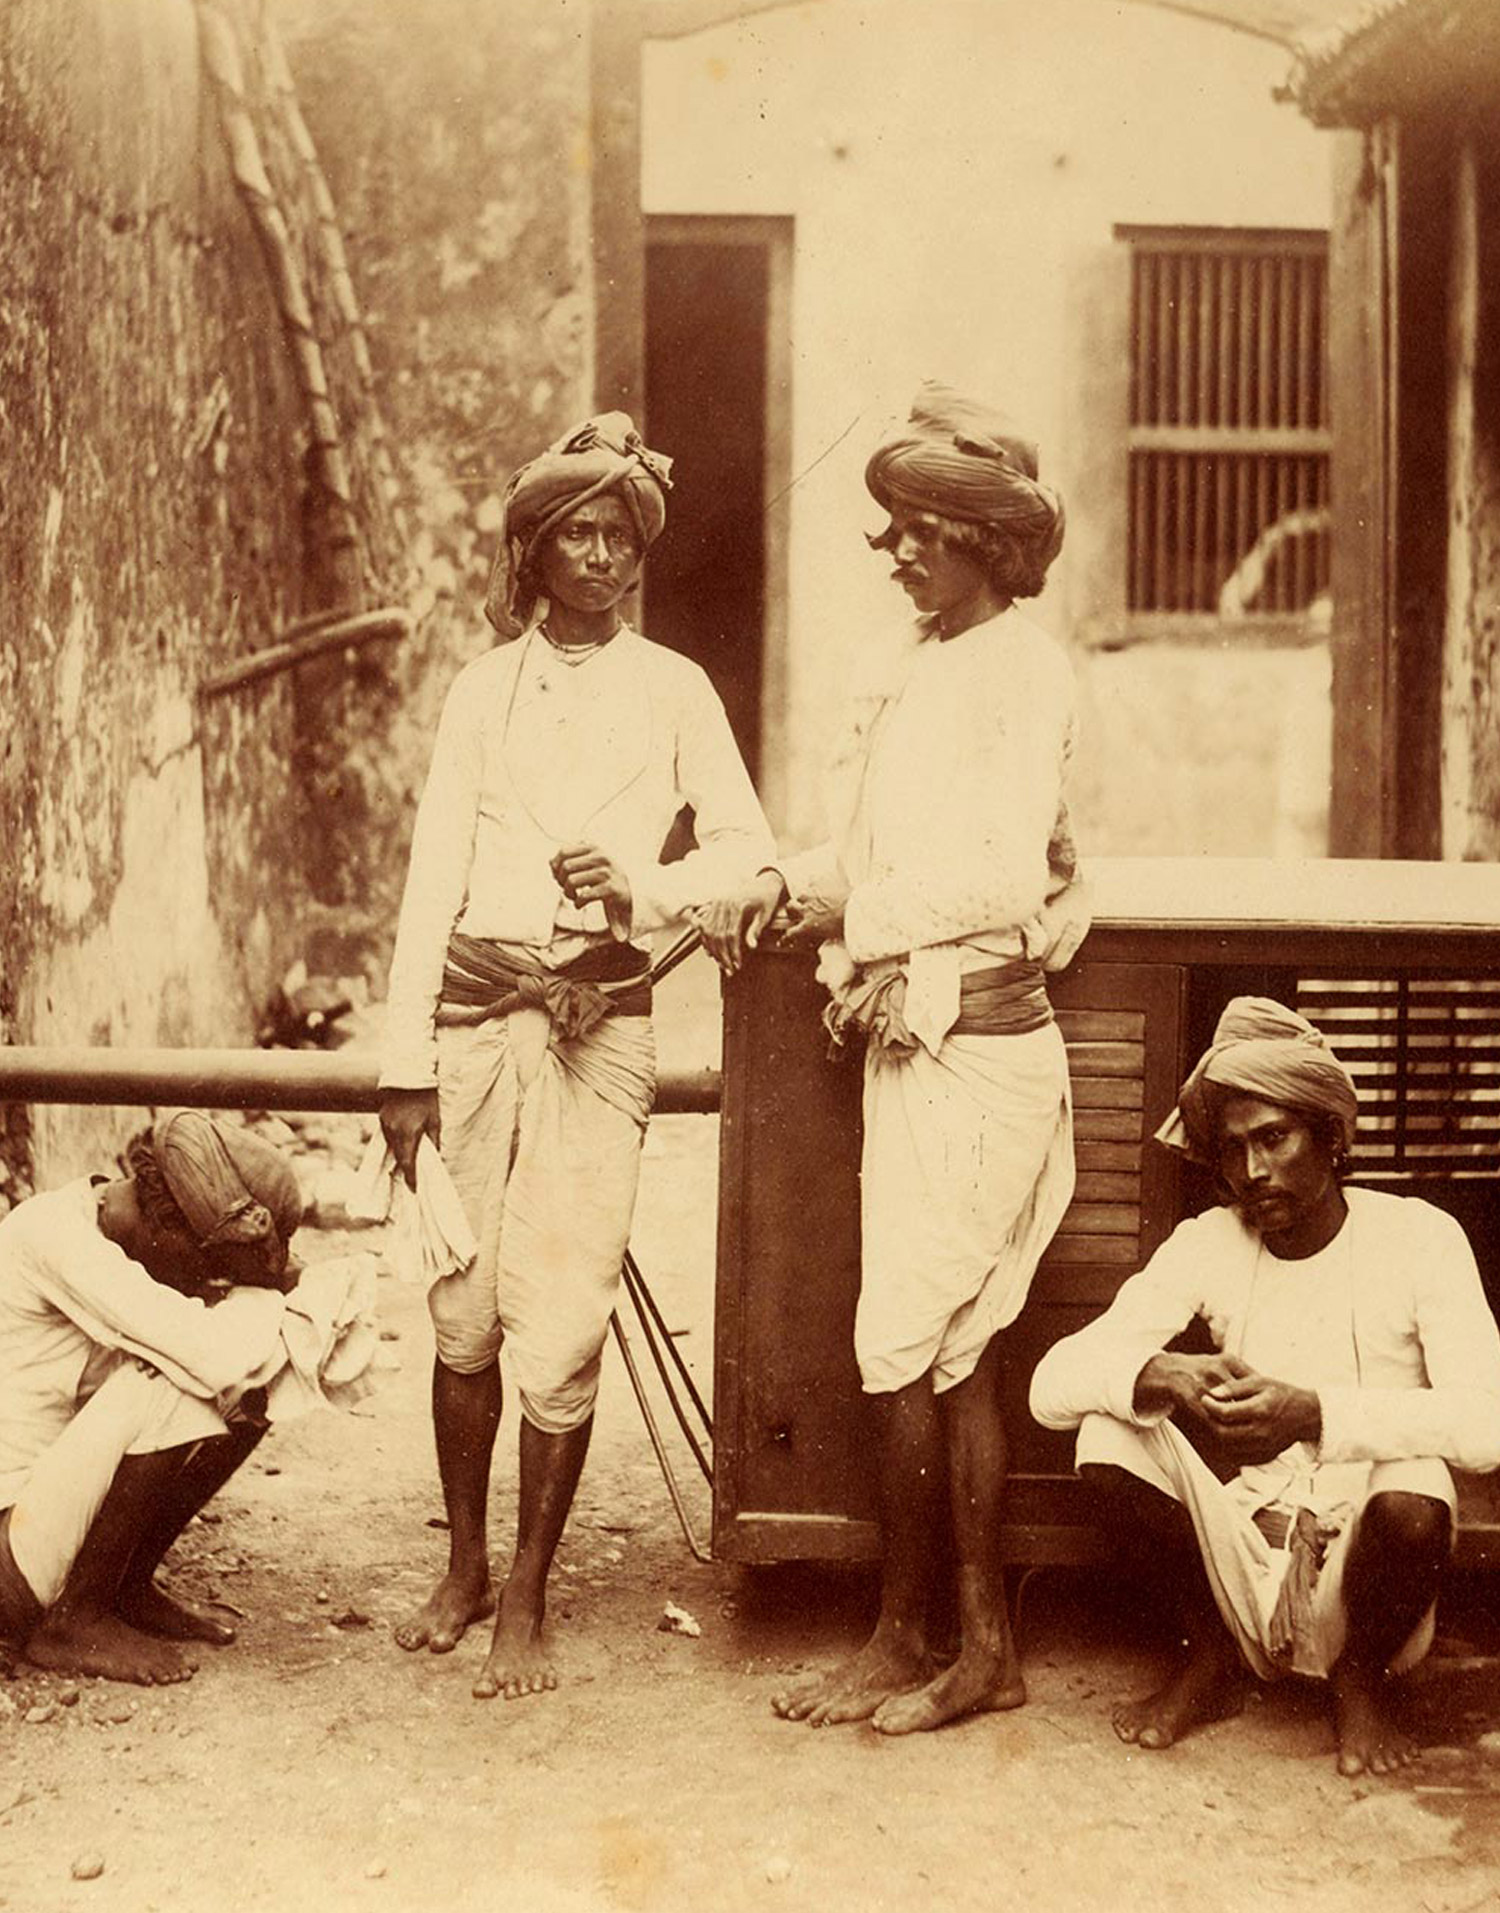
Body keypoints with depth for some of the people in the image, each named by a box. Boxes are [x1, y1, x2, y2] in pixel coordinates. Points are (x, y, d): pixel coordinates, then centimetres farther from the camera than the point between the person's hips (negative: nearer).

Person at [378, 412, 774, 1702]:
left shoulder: (670, 689, 7)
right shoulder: (485, 689, 9)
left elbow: (747, 844, 7)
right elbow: (434, 876, 6)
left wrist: (641, 891, -13)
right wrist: (406, 1062, 1)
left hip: (599, 1023, -2)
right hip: (475, 1013, 2)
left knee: (559, 1328, -6)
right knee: (464, 1313, 5)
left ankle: (527, 1603, 8)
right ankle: (465, 1567, 25)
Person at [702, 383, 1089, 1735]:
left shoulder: (1026, 672, -11)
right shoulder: (902, 663, 14)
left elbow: (1007, 877, -19)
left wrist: (851, 909, -14)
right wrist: (783, 889, -2)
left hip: (977, 1048, -8)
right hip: (913, 1043, 8)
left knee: (904, 1348, -3)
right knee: (956, 1354, 12)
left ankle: (901, 1643, 11)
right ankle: (987, 1646, 20)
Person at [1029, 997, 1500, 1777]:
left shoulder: (1416, 1237, -9)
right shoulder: (1205, 1245, -2)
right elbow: (1052, 1385, -11)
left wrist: (1314, 1413, -37)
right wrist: (1159, 1379, -33)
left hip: (1362, 1569, -2)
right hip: (1246, 1561, 2)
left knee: (1415, 1497, -34)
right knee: (1110, 1431, -20)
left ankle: (1362, 1677, 0)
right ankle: (1210, 1658, 4)